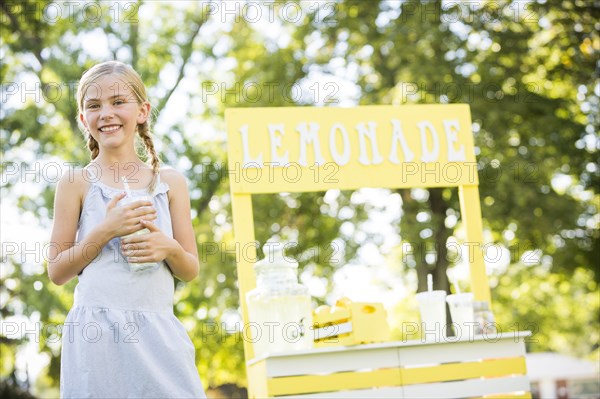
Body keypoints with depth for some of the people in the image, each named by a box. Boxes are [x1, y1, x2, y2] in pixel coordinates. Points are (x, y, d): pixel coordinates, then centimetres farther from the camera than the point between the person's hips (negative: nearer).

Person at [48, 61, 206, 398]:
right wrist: (106, 231, -10)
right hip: (97, 330, -2)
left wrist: (169, 248, -9)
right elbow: (57, 271, 2)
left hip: (158, 332, 2)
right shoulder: (77, 184, 3)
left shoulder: (170, 182, 9)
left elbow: (191, 270, 12)